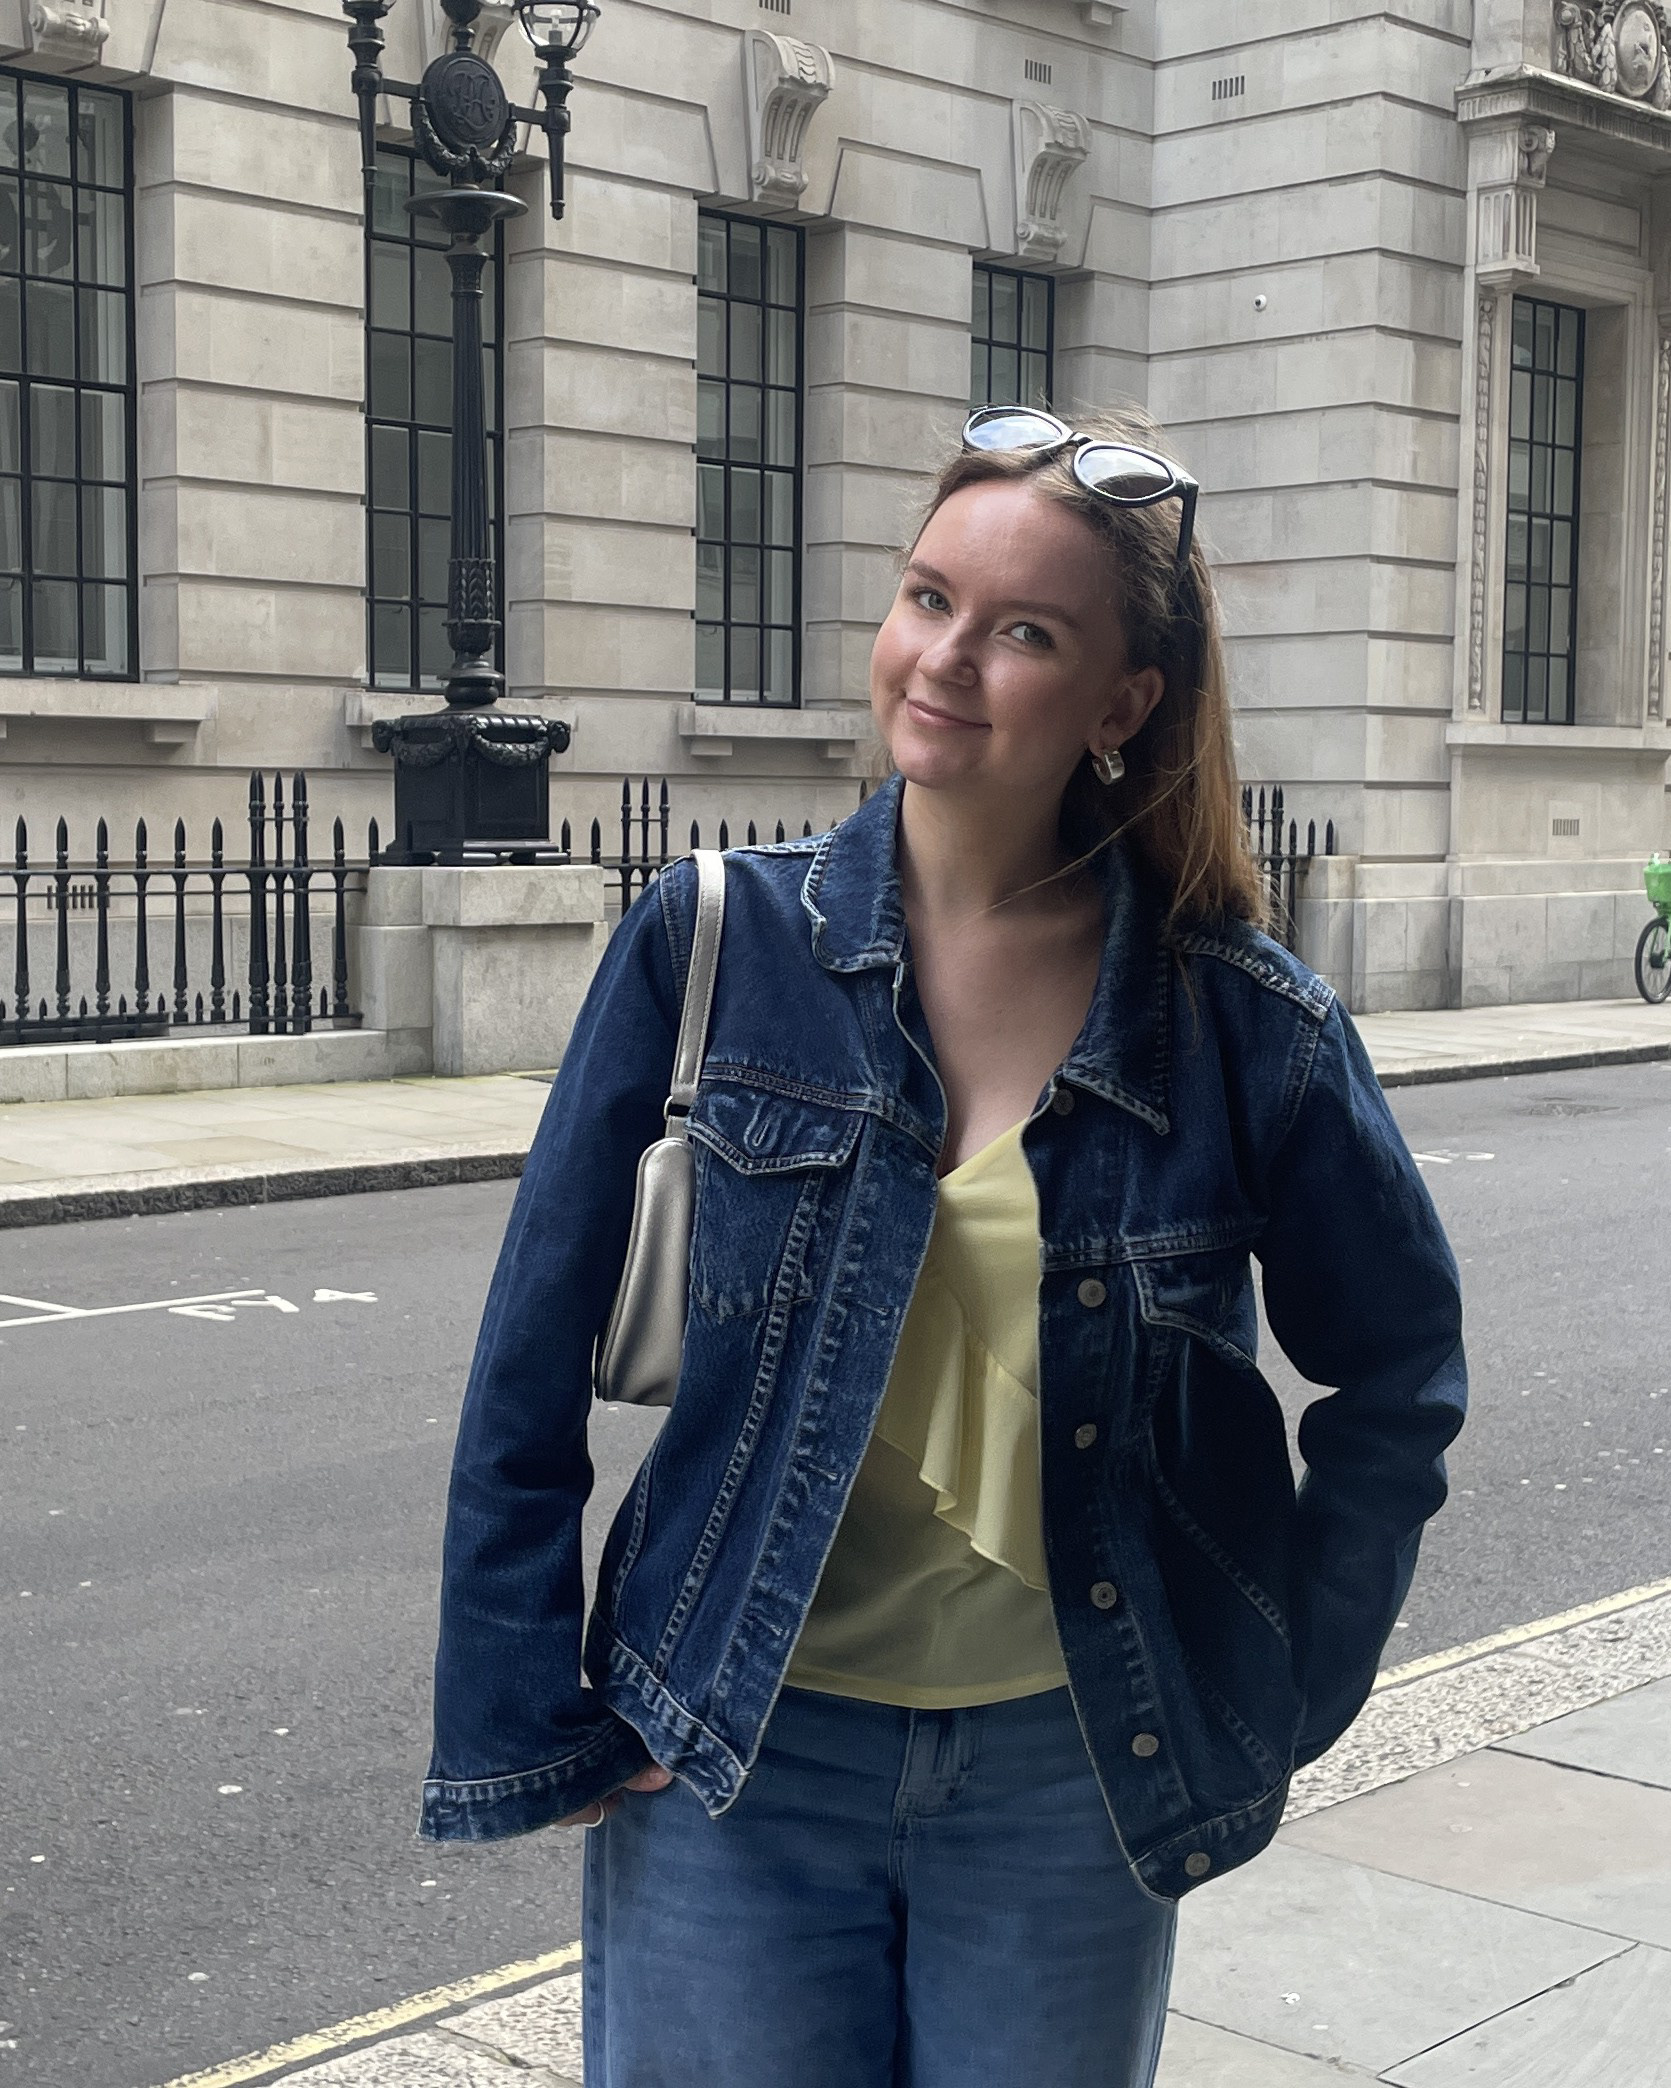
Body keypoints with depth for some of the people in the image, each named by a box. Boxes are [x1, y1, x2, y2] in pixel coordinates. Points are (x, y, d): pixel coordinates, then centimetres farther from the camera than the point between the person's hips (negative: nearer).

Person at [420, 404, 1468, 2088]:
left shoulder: (1241, 1023, -7)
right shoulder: (715, 943, -8)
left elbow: (1397, 1376, 8)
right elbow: (533, 1360, -3)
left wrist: (1275, 1703, 5)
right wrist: (522, 1728, -3)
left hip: (1067, 1774, 1)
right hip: (732, 1771, 0)